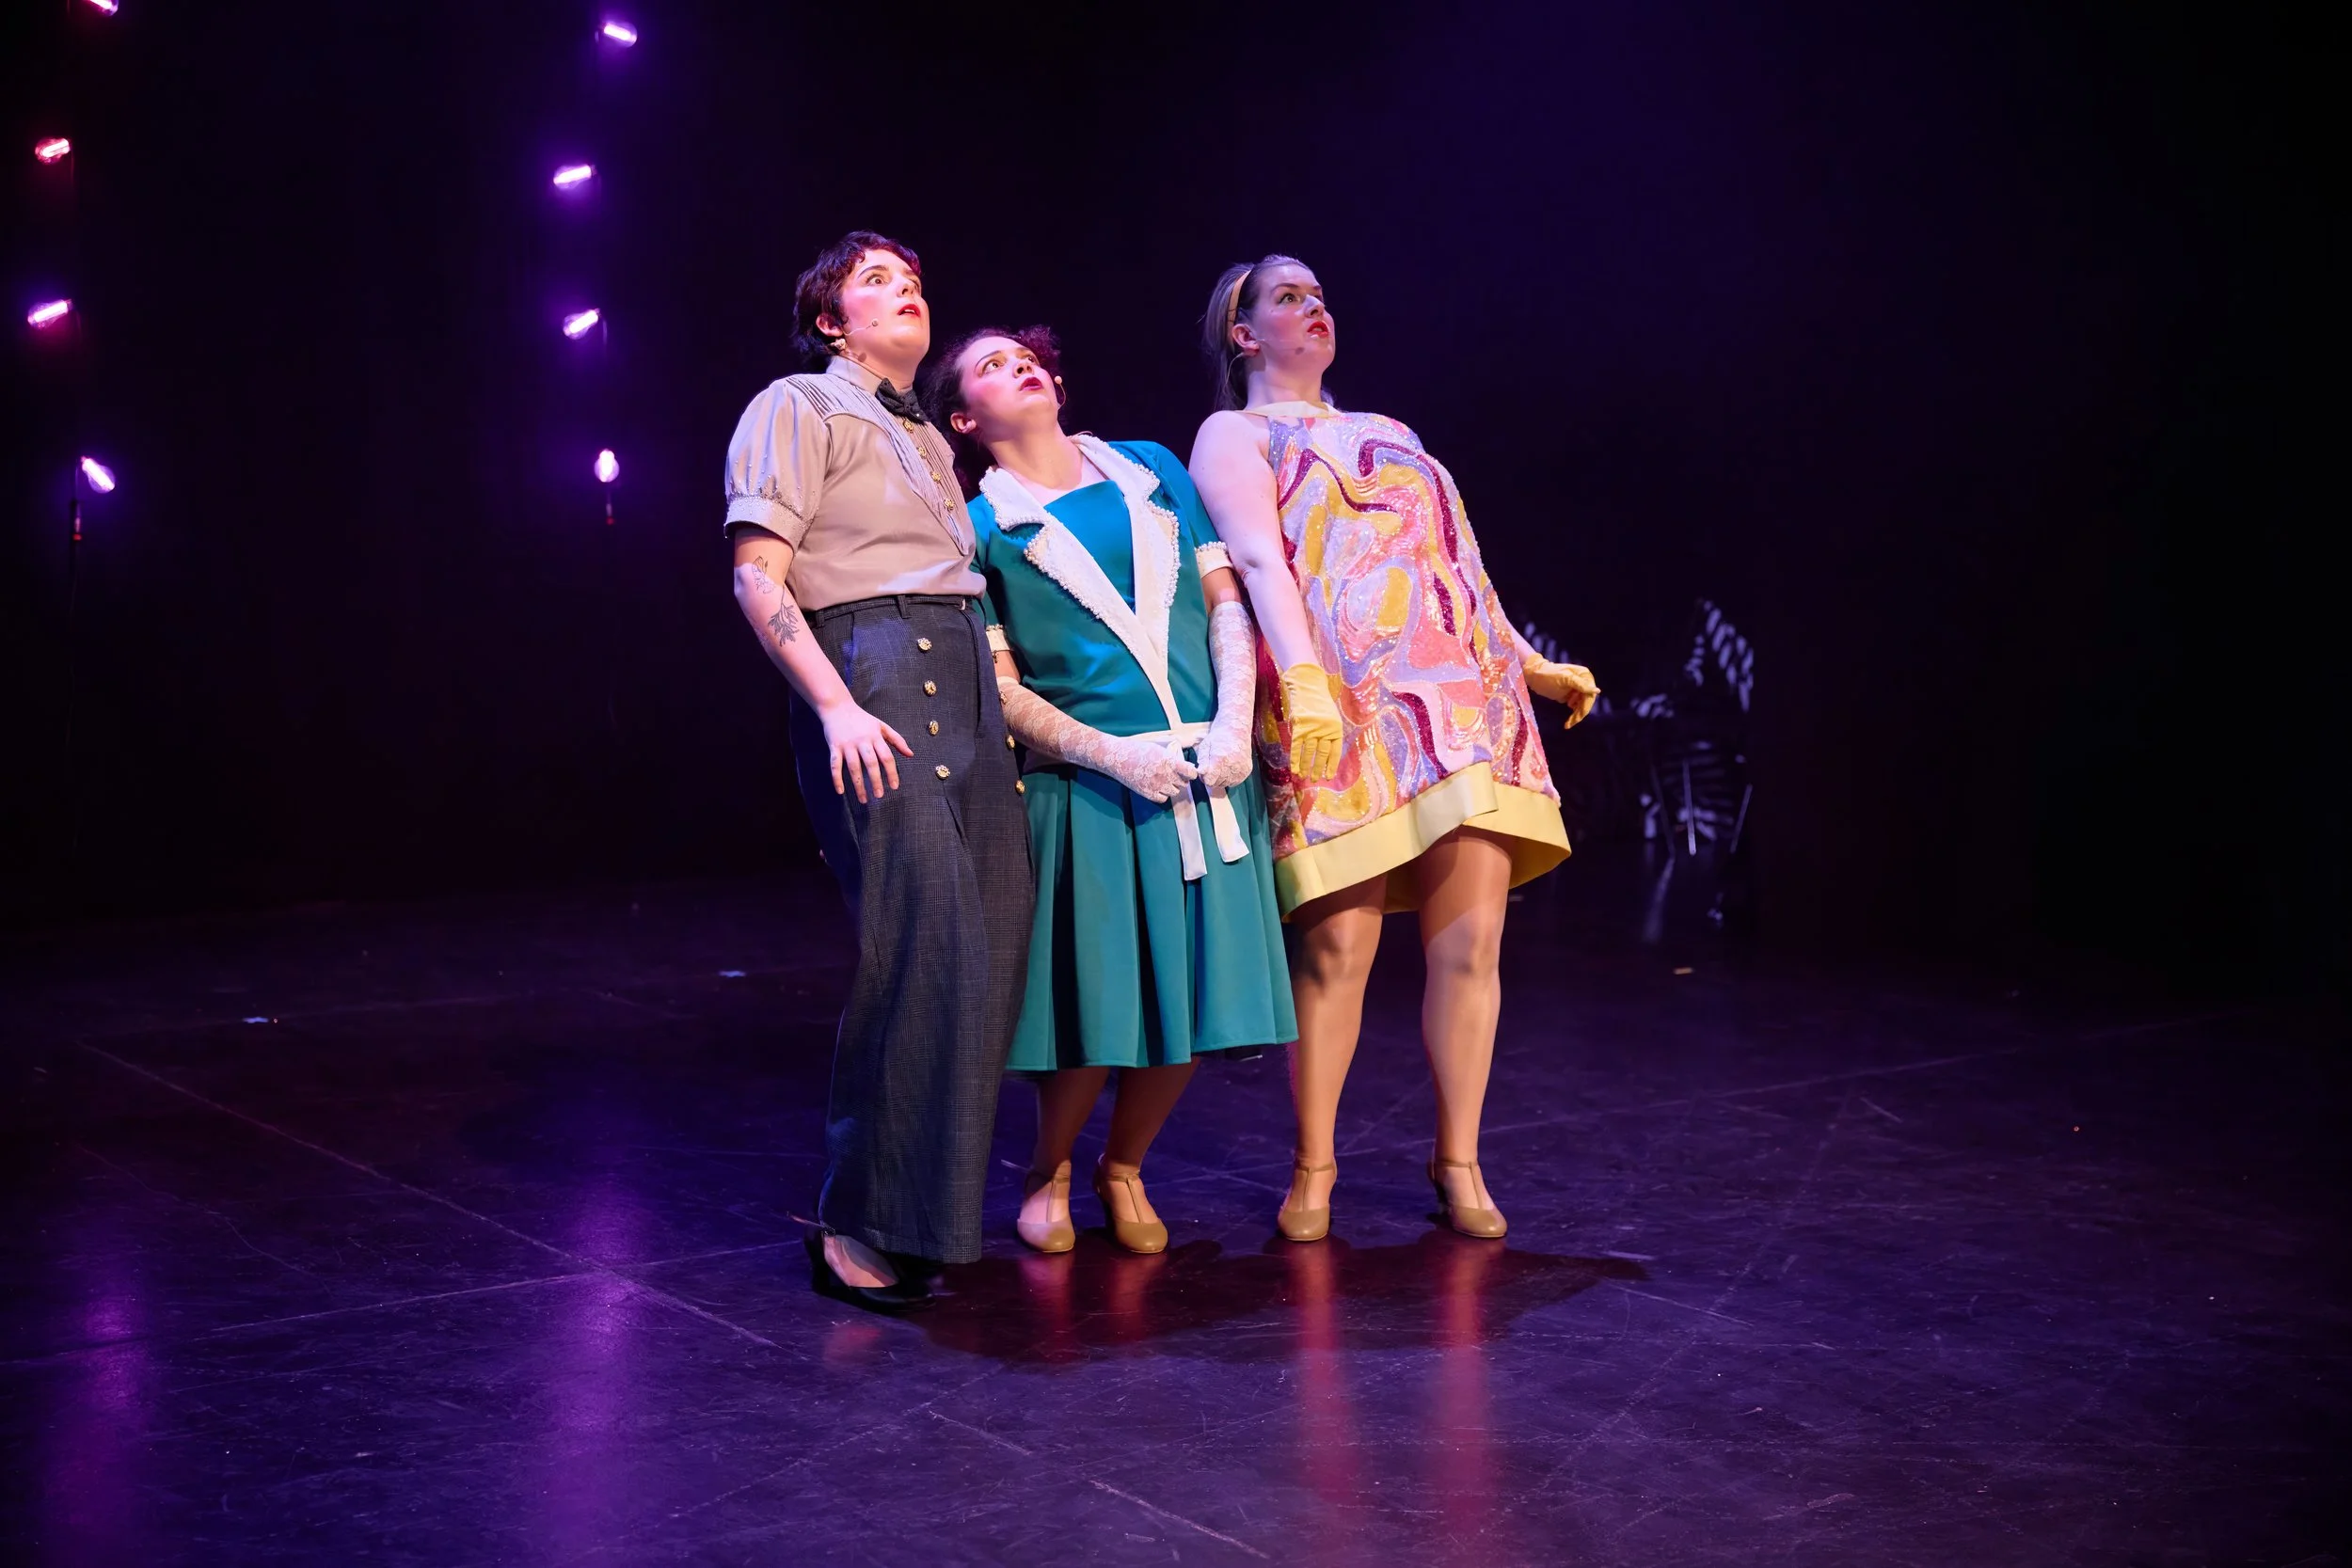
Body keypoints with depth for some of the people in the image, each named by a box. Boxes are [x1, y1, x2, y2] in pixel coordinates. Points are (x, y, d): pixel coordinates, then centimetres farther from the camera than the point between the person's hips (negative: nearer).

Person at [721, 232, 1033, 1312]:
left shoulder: (928, 441, 29)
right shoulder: (799, 408, 6)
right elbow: (757, 580, -5)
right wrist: (835, 707, -16)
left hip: (966, 689, 8)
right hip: (870, 676, -8)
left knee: (993, 941, 0)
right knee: (920, 943, -16)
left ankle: (931, 1206, 10)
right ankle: (862, 1225, -8)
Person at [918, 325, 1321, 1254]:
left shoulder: (1152, 470, 16)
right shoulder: (982, 531, 5)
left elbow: (1227, 600, 11)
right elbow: (1000, 686, -1)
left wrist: (1235, 722, -5)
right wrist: (1111, 754, -14)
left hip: (1206, 774, 3)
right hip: (1088, 787, -3)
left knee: (1192, 1000, 2)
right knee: (1095, 1007, -4)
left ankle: (1124, 1169, 25)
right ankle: (1048, 1173, 23)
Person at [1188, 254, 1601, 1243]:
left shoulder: (1389, 436, 30)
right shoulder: (1235, 436, 11)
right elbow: (1258, 558, -8)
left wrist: (1535, 667, 27)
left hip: (1464, 699, 5)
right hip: (1342, 707, -5)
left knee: (1470, 940, -2)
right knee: (1336, 946, -9)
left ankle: (1458, 1161, 9)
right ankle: (1313, 1167, 6)